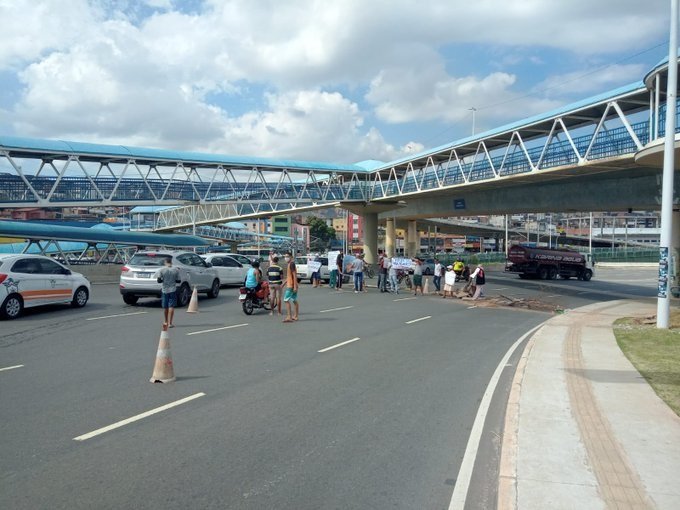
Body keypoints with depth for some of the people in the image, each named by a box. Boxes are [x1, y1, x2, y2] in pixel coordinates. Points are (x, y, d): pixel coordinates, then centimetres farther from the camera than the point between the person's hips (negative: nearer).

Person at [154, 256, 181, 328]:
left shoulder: (161, 270, -7)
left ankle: (166, 322, 28)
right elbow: (179, 281, -1)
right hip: (173, 290, -1)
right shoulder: (176, 270, -4)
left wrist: (163, 280, 10)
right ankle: (170, 323, -9)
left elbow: (158, 280, -9)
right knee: (171, 306, -1)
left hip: (164, 290, 1)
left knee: (165, 307, 14)